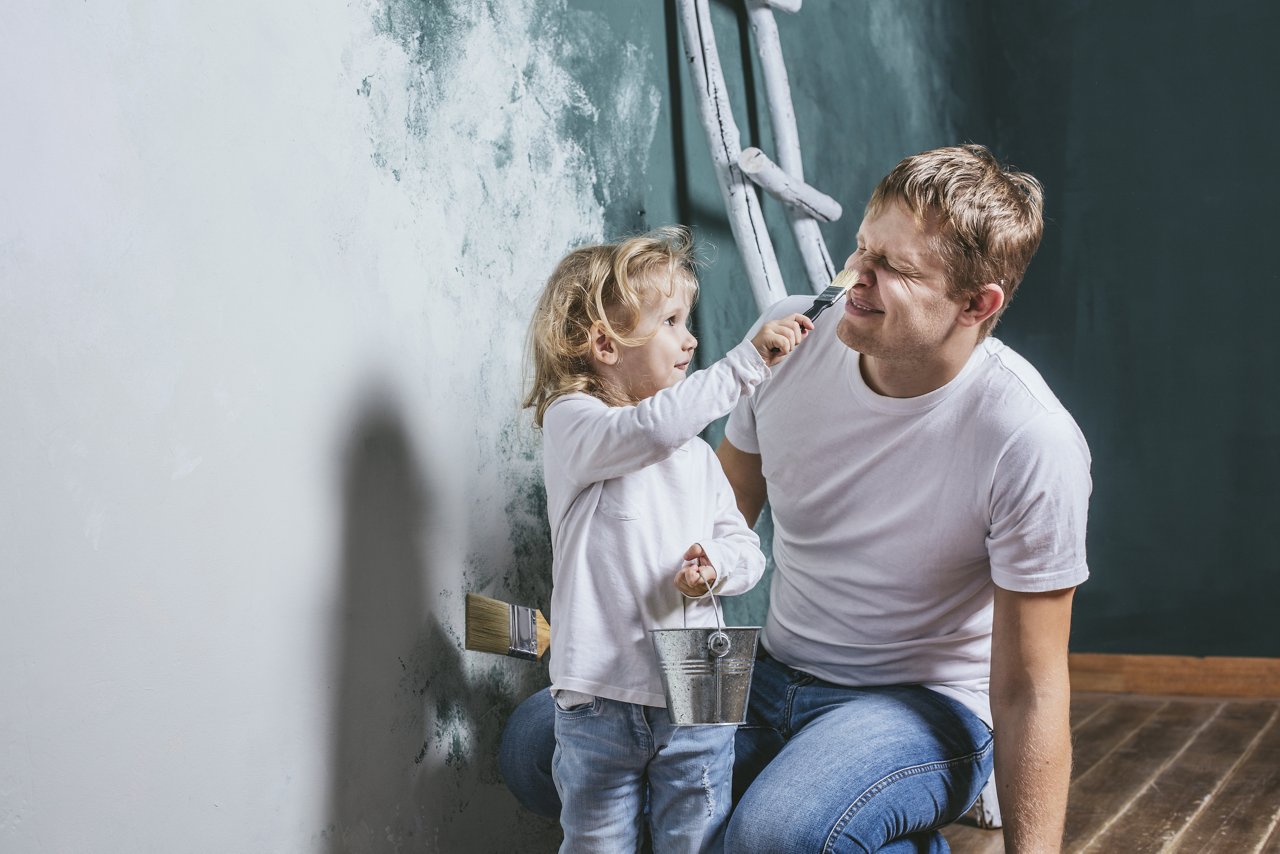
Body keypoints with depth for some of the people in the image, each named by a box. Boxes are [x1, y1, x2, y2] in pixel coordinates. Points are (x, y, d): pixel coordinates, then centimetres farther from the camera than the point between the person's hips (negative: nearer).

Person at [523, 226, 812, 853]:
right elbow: (653, 427, -27)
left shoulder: (695, 453, 13)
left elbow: (745, 548, 13)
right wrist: (750, 359, -26)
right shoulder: (571, 424, -6)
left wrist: (717, 565, -11)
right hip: (600, 700, -4)